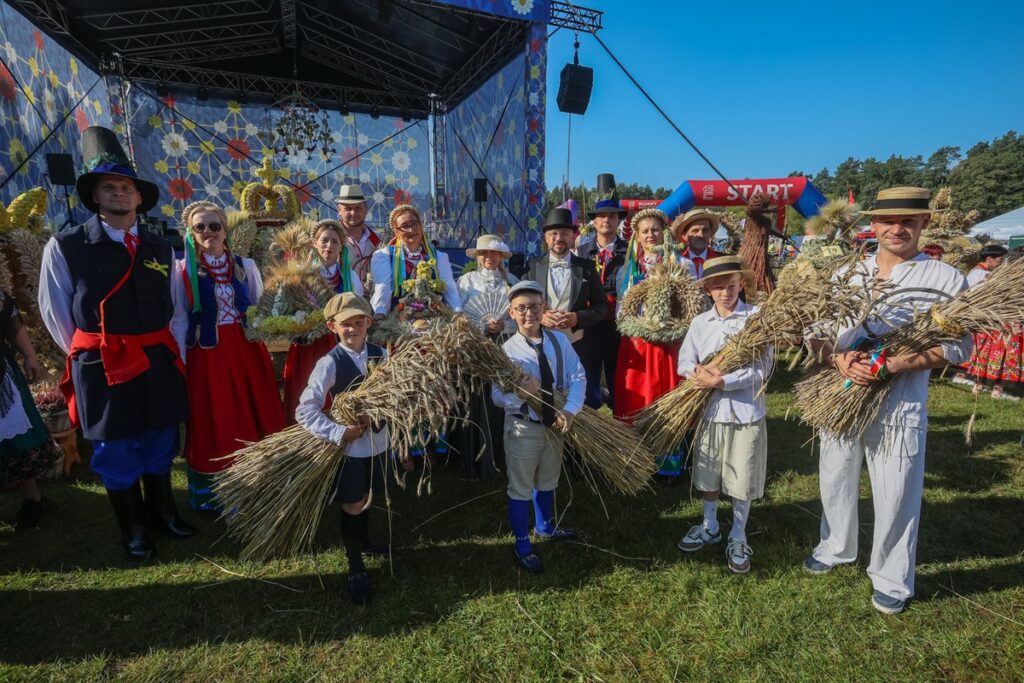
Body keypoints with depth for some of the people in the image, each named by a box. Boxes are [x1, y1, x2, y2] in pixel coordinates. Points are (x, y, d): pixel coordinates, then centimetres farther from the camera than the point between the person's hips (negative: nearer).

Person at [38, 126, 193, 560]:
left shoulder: (160, 249, 7)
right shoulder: (65, 246, -4)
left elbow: (177, 310, 10)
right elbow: (54, 313, -1)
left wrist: (174, 355, 3)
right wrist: (87, 357, 0)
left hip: (159, 362, 3)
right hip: (102, 366, -3)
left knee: (160, 443, 16)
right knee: (116, 453, 9)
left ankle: (162, 511, 36)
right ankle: (133, 529, 28)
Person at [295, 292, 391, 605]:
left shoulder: (381, 354, -6)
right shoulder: (330, 363, -18)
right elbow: (305, 410, -20)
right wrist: (339, 433, -25)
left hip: (378, 440, 4)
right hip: (349, 445, -4)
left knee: (366, 497, 24)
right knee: (352, 506, 11)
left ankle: (364, 543, 52)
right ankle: (355, 570, 32)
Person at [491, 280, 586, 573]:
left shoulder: (559, 341, -5)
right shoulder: (507, 350, -16)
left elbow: (578, 377, -8)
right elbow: (497, 396, -17)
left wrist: (570, 409, -22)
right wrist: (520, 394, -36)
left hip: (555, 423, 4)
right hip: (523, 427, -4)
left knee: (547, 481, 25)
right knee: (520, 487, 10)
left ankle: (545, 527, 51)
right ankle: (523, 545, 31)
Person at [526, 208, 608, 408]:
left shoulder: (586, 267, 5)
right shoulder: (533, 267, 6)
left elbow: (602, 306, 4)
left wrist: (577, 317, -13)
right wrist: (539, 316, -14)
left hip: (578, 346, 0)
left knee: (583, 404, 6)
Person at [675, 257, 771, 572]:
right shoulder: (700, 322, 3)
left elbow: (762, 367, -14)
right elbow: (684, 361, 1)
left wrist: (722, 381, -23)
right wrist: (700, 373, -20)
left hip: (746, 413, -3)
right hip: (709, 410, 4)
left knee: (742, 481, 10)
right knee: (708, 476, 18)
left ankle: (737, 538, 32)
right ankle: (709, 527, 40)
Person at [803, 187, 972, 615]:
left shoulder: (947, 279, -4)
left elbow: (958, 346, -6)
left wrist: (895, 364, -20)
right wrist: (839, 359, -16)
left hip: (900, 402, -3)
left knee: (895, 494, 7)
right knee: (835, 479, 17)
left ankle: (891, 579, 29)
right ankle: (836, 548, 41)